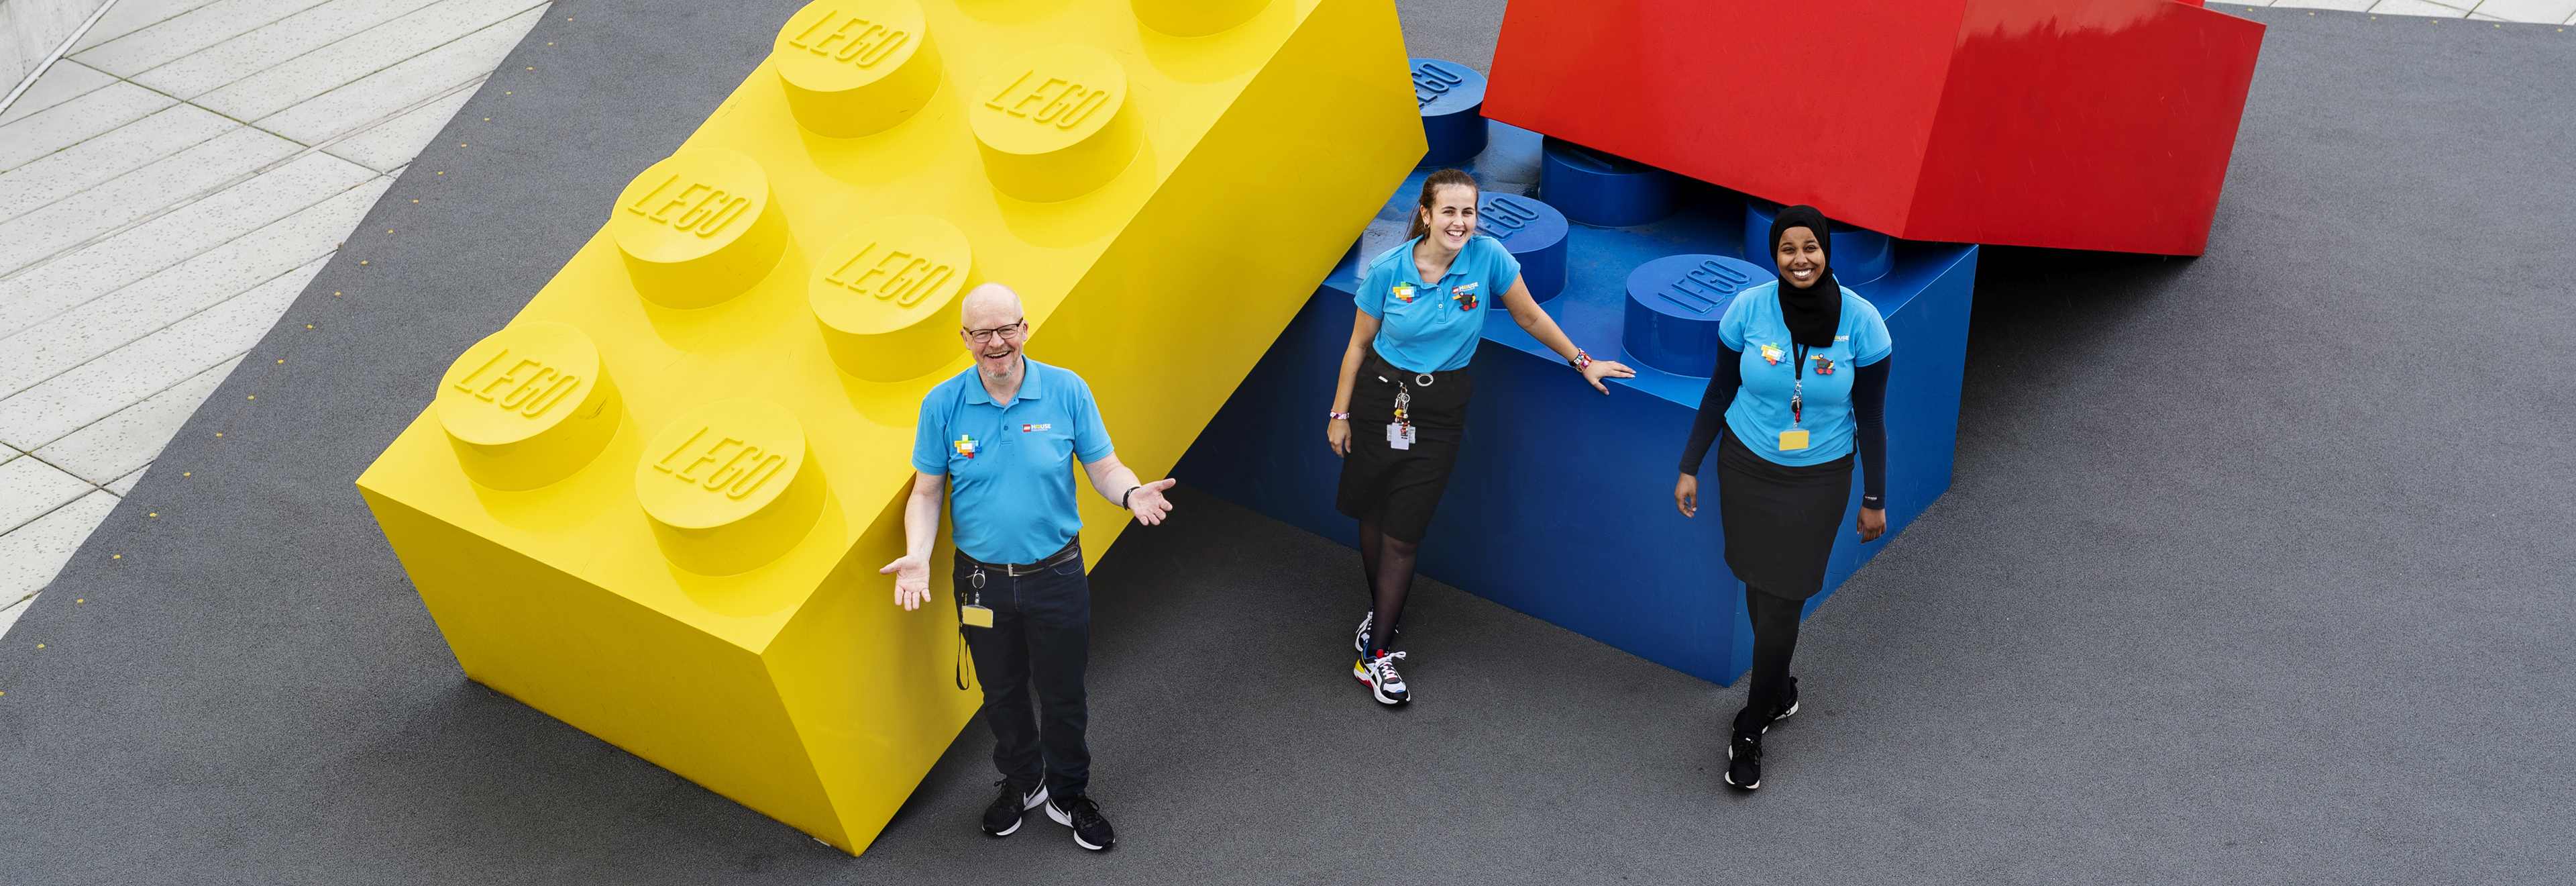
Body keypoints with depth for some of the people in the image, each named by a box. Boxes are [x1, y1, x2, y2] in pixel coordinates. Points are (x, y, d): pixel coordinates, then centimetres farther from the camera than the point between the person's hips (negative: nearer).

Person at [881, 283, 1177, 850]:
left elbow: (1103, 468, -6)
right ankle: (1022, 783, 44)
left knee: (1063, 694, 12)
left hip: (1056, 576, -1)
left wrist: (1132, 495, -29)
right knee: (1001, 692, 19)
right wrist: (918, 557, -18)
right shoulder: (943, 405, -9)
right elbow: (927, 491, -2)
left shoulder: (1067, 391, -11)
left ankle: (1069, 796, 35)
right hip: (983, 581, 1)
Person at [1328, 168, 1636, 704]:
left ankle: (1375, 654, 8)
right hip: (1380, 395, 1)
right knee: (1371, 514, 12)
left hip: (1439, 410, -1)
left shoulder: (1489, 258, -12)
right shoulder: (1388, 270, -10)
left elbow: (1530, 318, 2)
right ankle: (1382, 610, 39)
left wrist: (1582, 362, 8)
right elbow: (1360, 343, 0)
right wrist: (1340, 413, 3)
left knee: (1403, 533, -1)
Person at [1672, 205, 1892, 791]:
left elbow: (1871, 418, -5)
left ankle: (1751, 730, 15)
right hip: (1746, 467, 2)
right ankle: (1779, 692, 38)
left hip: (1818, 479, -2)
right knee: (1759, 587, 12)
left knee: (1780, 603, -1)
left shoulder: (1861, 321, -15)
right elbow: (1720, 393, 1)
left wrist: (1874, 499, 0)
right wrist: (1690, 468, 3)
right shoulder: (1749, 310, -12)